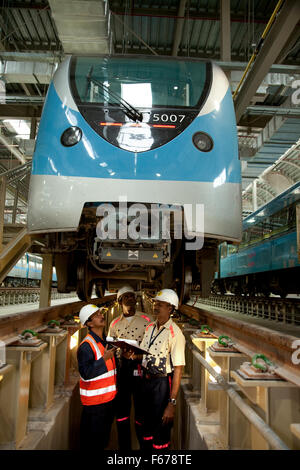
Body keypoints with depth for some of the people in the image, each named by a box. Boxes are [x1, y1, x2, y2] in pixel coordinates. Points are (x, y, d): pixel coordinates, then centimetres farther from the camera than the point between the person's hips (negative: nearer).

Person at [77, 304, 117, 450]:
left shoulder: (107, 341, 7)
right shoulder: (86, 346, -20)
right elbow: (86, 374, -25)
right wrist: (104, 359, -29)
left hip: (109, 397, 8)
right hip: (94, 400, -8)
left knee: (104, 438, 22)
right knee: (92, 440, 7)